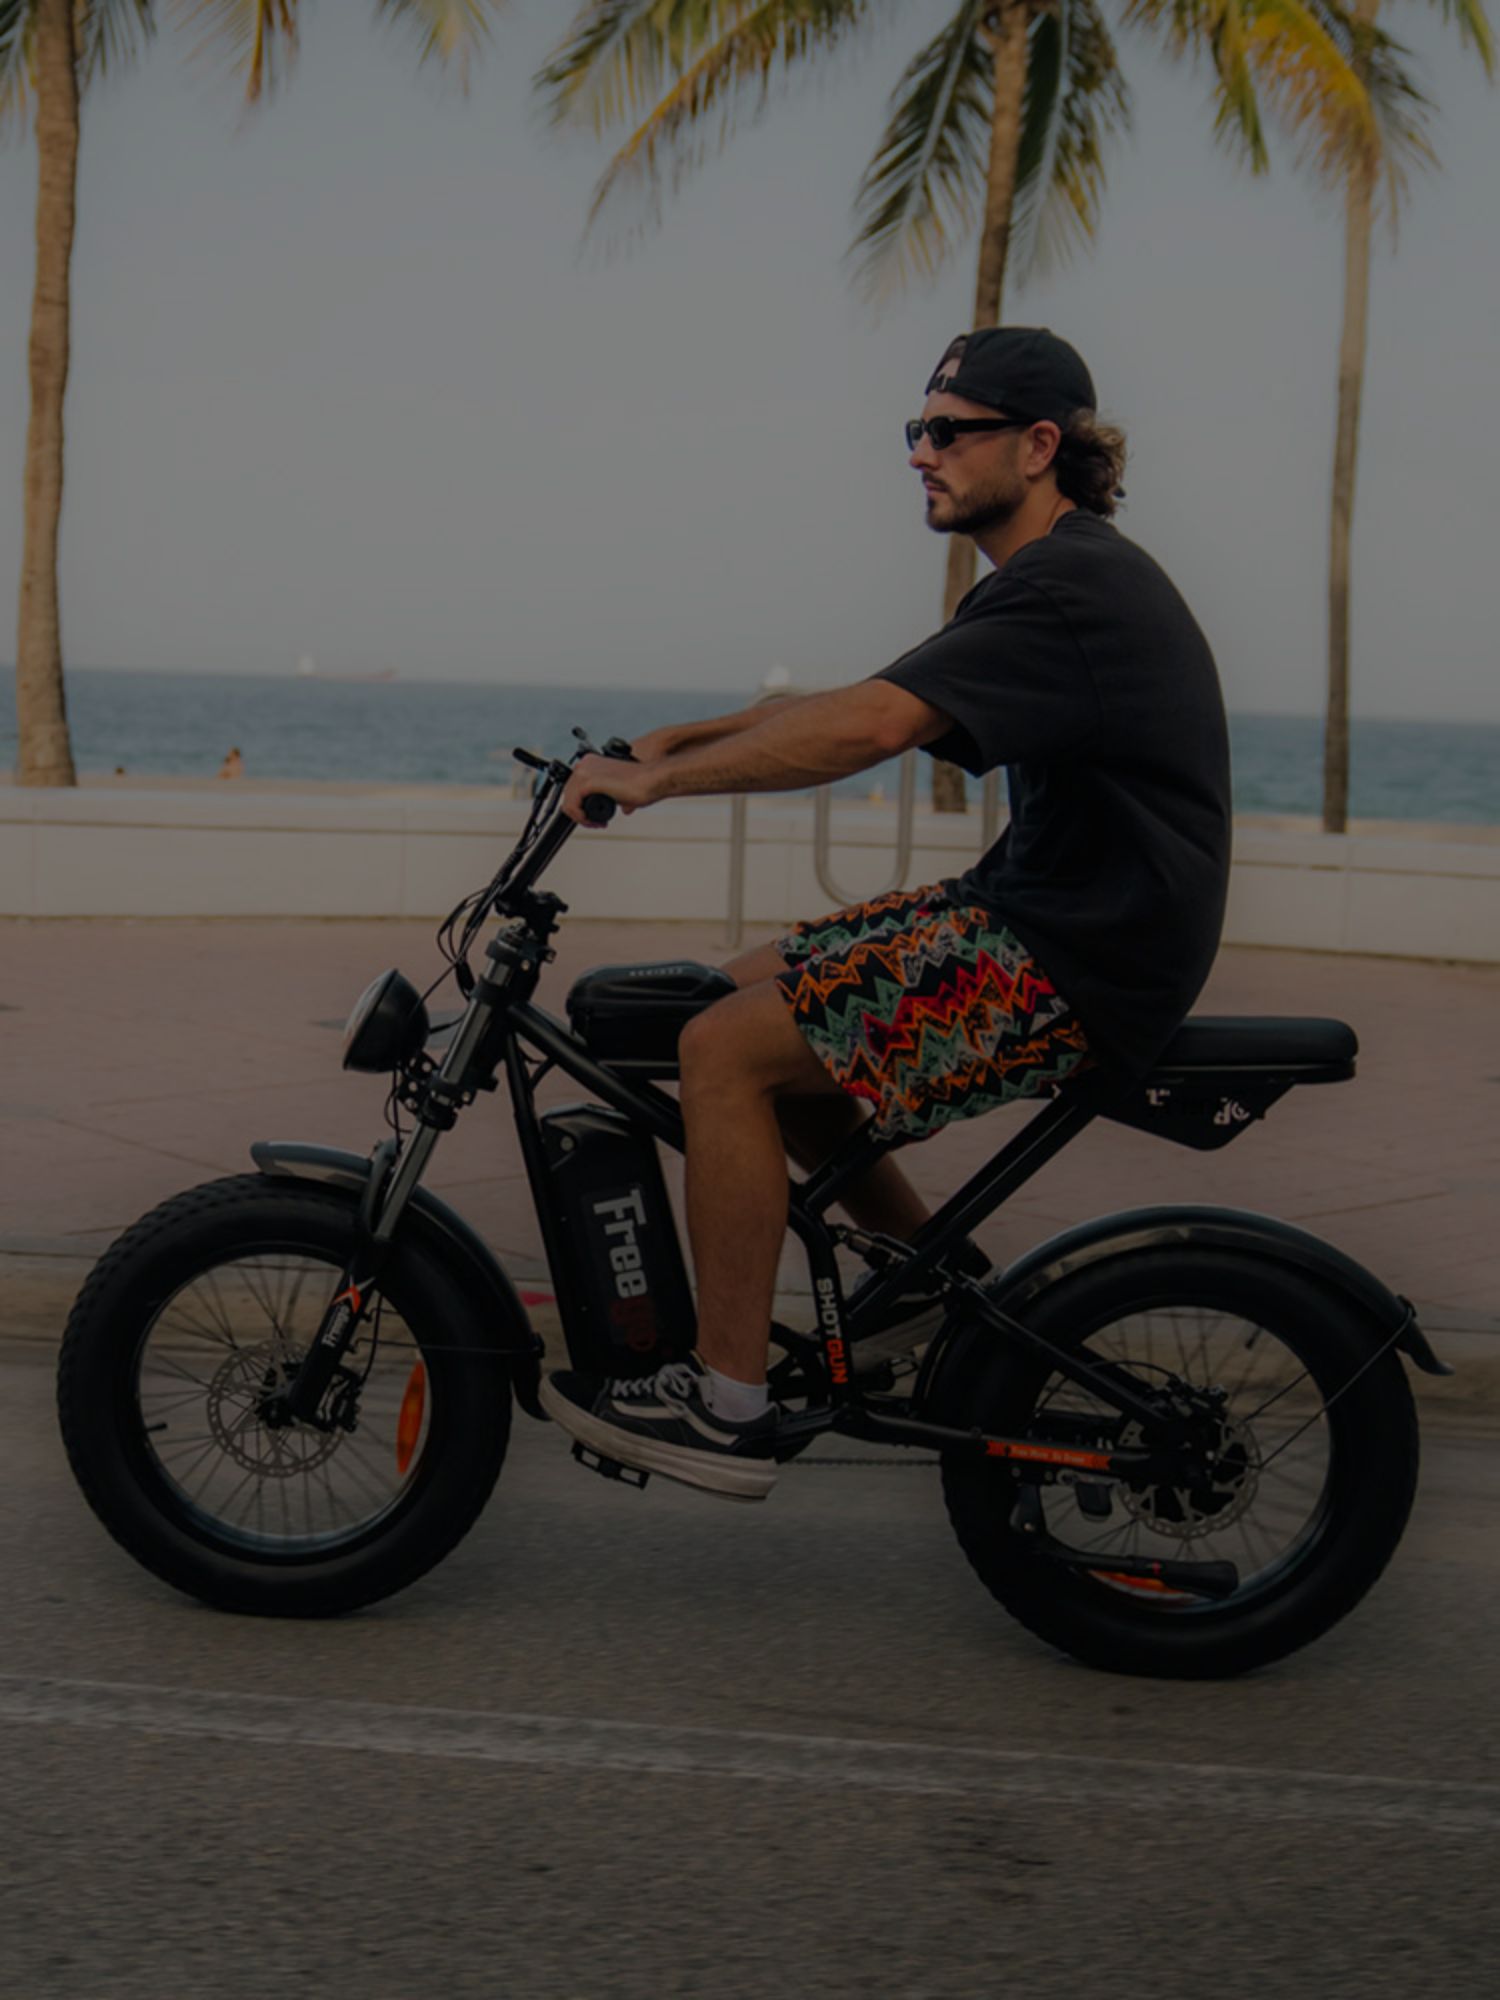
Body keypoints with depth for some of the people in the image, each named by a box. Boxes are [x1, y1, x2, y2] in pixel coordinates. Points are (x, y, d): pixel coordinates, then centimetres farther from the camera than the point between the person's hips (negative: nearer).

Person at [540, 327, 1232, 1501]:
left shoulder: (1070, 588, -18)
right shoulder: (1063, 576, 15)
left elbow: (868, 729, -30)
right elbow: (872, 705, 18)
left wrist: (658, 780, -25)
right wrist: (684, 738, 9)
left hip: (1078, 965, -10)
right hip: (1039, 916, 10)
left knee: (726, 1049, -16)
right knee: (748, 994, 13)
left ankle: (726, 1410, -9)